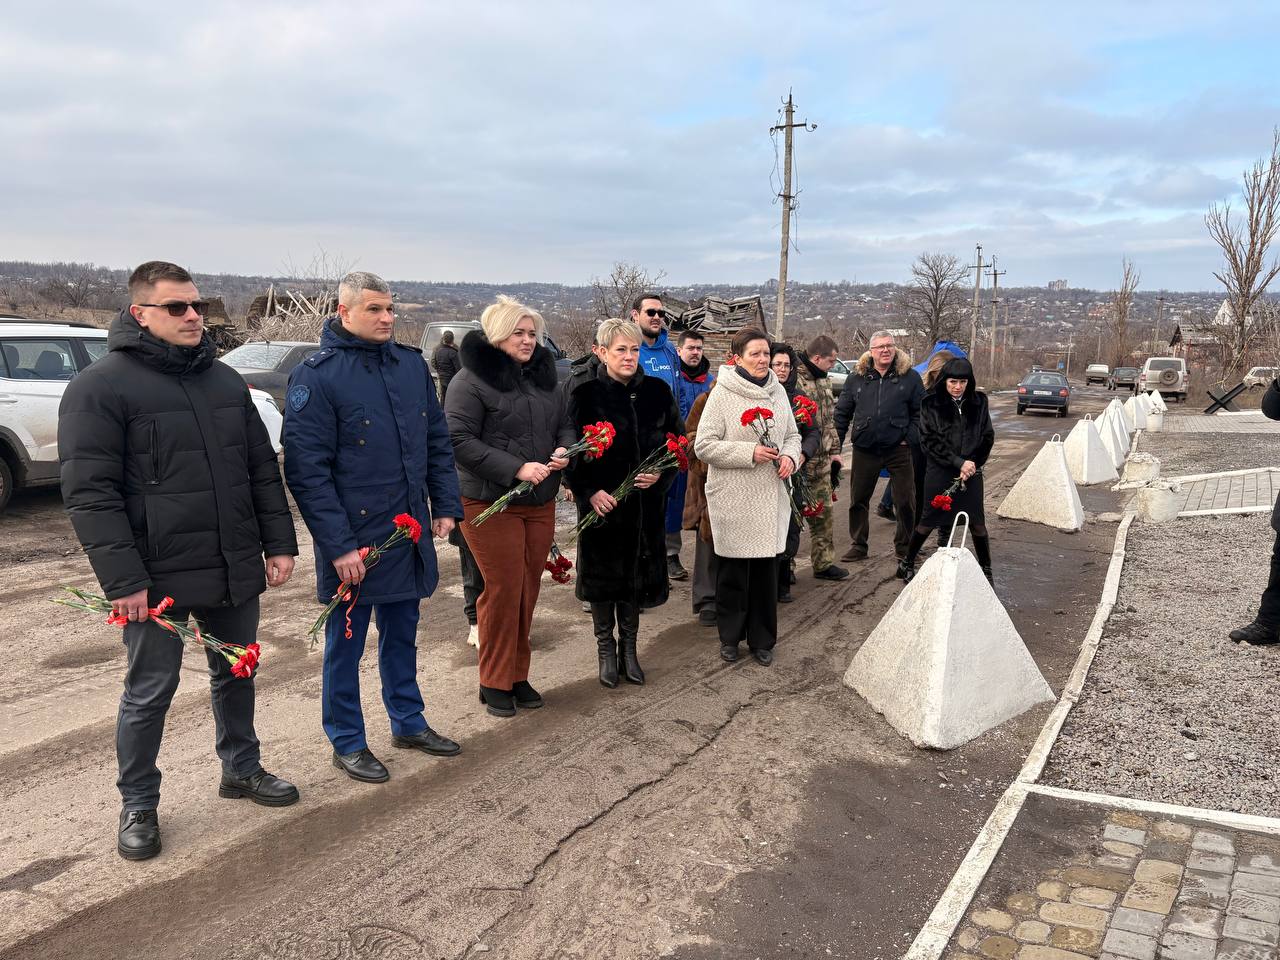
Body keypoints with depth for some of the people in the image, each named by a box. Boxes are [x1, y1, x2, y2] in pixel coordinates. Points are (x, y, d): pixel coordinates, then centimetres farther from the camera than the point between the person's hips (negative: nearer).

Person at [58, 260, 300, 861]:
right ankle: (138, 804, 26)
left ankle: (242, 768, 38)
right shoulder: (100, 388, -9)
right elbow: (90, 494, -14)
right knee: (150, 692, 7)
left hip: (236, 571, 6)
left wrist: (279, 543, 6)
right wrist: (123, 580, -19)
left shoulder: (226, 381, 10)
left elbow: (263, 470, 12)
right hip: (158, 579, -5)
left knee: (236, 675, 19)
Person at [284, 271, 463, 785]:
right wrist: (338, 545, -19)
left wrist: (445, 505, 8)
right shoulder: (315, 376, -13)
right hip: (353, 540, -6)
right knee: (345, 643, 10)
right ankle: (347, 742, 26)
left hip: (410, 533, 6)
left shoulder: (411, 364, 6)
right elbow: (306, 469, -16)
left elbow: (437, 440, 14)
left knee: (402, 633, 20)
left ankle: (409, 722, 37)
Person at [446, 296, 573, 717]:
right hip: (490, 503, -6)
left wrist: (564, 450, -5)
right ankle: (495, 683, 13)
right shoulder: (472, 379, -10)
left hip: (540, 502, 6)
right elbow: (458, 439, -17)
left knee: (528, 589, 11)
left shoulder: (543, 375, 12)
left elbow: (563, 426, 19)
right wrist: (516, 468, -22)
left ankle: (519, 675, 25)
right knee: (503, 590, -3)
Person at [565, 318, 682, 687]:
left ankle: (629, 647, 28)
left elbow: (678, 441, 10)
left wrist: (661, 474, -6)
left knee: (637, 573, 12)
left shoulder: (657, 392, 3)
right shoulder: (585, 394, -6)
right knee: (602, 573, 7)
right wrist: (589, 491, -15)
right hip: (601, 503, -3)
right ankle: (606, 649, 25)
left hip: (646, 502, 3)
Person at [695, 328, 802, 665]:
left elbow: (792, 434, 19)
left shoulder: (778, 391, 9)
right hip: (733, 500, -4)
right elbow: (704, 446, -11)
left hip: (770, 498, 4)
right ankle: (730, 637, 25)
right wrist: (750, 453, -18)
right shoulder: (722, 394, -8)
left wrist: (790, 456, -3)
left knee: (766, 570, 8)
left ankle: (762, 640, 22)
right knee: (732, 571, 6)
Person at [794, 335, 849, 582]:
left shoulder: (822, 379, 15)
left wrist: (835, 450, 20)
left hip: (821, 461, 9)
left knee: (824, 512, 14)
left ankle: (823, 563, 26)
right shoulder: (793, 380, -16)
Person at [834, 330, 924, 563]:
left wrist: (909, 437, -6)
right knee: (858, 500, 9)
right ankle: (858, 546, 23)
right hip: (864, 450, 2)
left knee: (905, 500, 5)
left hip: (898, 449, -1)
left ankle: (904, 546, 22)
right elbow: (842, 413, 9)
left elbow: (920, 411, 4)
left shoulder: (910, 377, 1)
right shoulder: (857, 378, 5)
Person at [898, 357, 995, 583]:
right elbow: (930, 440, -9)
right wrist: (958, 462, -14)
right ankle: (906, 563, 21)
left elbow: (987, 437, 7)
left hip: (971, 471, 2)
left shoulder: (978, 402, 4)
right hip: (939, 471, -2)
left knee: (977, 522, 5)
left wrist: (972, 463, -6)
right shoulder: (931, 403, -4)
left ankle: (986, 570, 21)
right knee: (928, 521, 4)